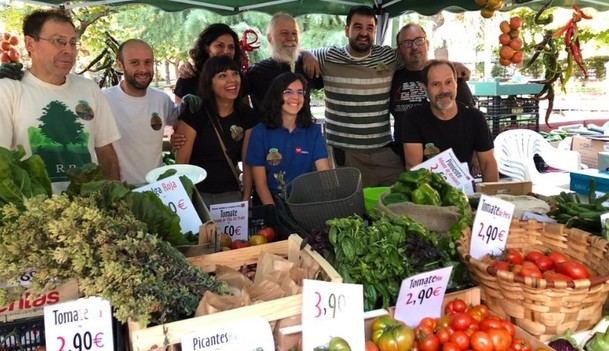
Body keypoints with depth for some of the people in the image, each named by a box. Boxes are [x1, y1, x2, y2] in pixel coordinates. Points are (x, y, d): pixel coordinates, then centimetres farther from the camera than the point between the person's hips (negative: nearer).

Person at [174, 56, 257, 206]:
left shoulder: (246, 115, 0)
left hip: (231, 194, 4)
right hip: (198, 194, -3)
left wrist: (246, 198, -1)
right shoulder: (194, 113, -12)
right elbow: (181, 162, -10)